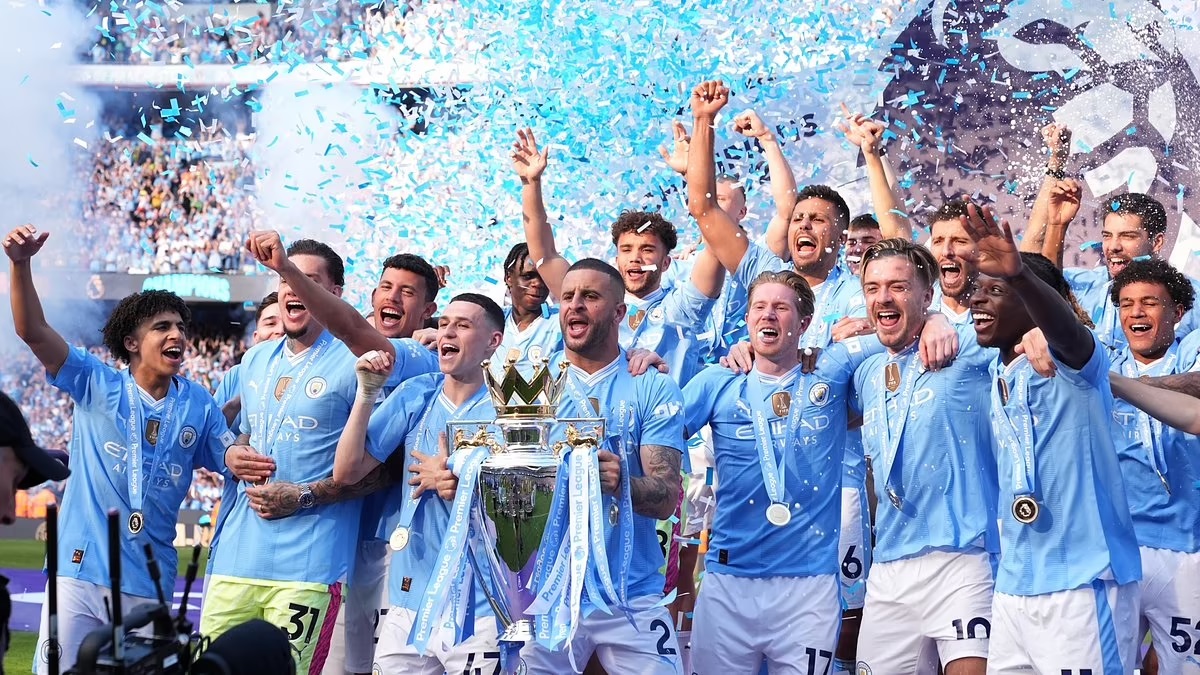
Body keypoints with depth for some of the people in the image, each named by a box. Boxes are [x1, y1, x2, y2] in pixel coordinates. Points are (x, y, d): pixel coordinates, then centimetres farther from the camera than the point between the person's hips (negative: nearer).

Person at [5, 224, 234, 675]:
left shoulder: (198, 405, 8)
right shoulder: (97, 386, 2)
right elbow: (33, 331, -6)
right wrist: (21, 264, -21)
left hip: (150, 587, 2)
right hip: (81, 572, -2)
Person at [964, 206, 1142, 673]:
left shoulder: (1071, 363, -9)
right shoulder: (996, 377, 13)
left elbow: (1067, 325, -33)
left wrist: (1019, 273, -51)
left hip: (1081, 584, -7)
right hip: (1013, 586, 7)